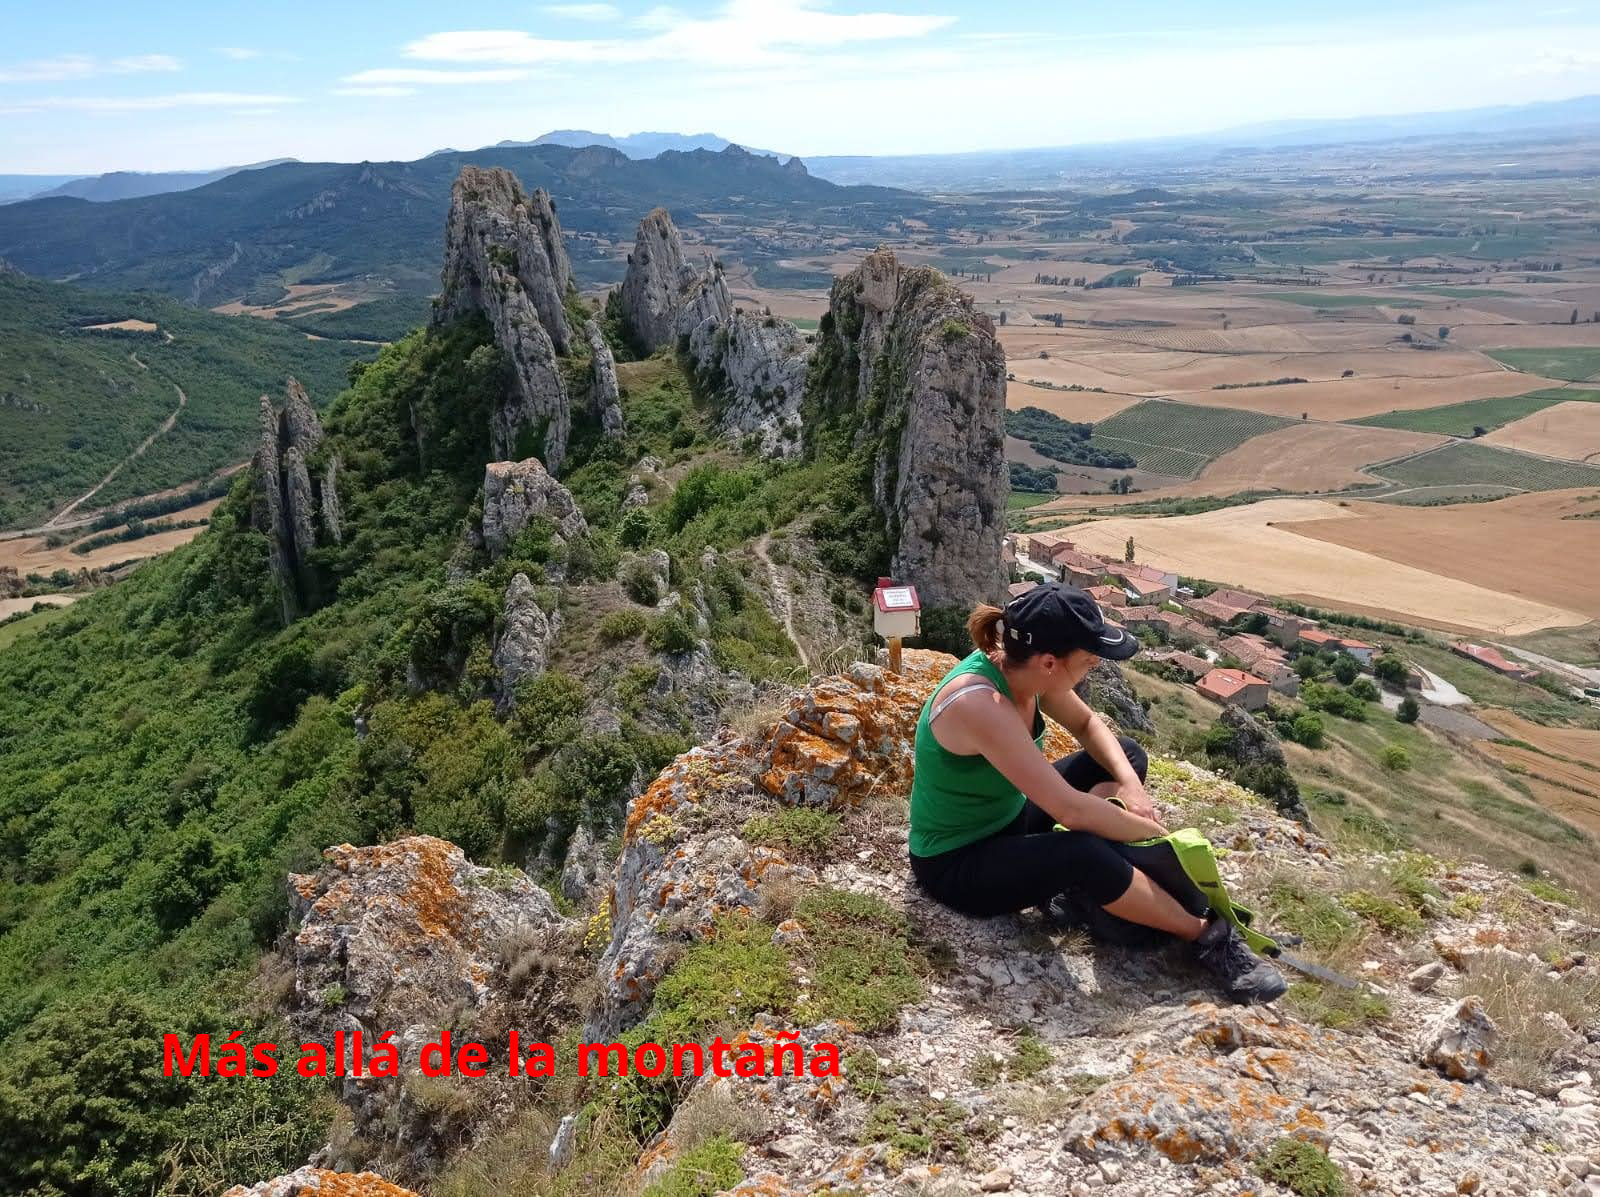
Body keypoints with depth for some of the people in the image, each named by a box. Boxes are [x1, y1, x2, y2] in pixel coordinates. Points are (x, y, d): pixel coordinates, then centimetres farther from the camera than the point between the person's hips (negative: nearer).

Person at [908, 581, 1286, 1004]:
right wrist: (1157, 831, -20)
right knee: (1085, 853, -35)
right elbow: (1069, 811, -36)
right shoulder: (978, 704, -36)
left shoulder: (1020, 666, -11)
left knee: (1127, 753, 6)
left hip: (1008, 819, 9)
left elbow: (1088, 725, 8)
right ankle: (1206, 936, -11)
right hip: (956, 862, -9)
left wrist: (1130, 781, -9)